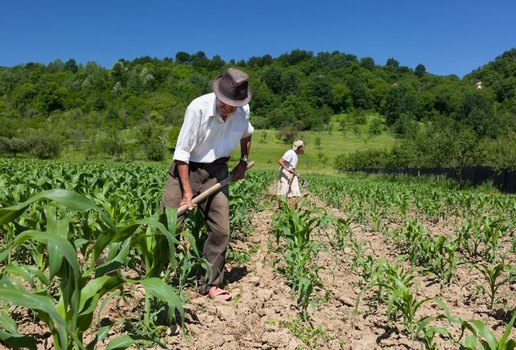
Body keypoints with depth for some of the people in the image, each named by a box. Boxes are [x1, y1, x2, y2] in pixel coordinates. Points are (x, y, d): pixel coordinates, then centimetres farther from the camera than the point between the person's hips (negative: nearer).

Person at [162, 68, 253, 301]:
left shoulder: (243, 111, -8)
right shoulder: (198, 108, -23)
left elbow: (246, 134, 18)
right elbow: (182, 152, -19)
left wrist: (243, 162, 12)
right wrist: (187, 192, -20)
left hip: (216, 172, 4)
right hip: (186, 169, -4)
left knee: (221, 230, 1)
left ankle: (210, 284, 16)